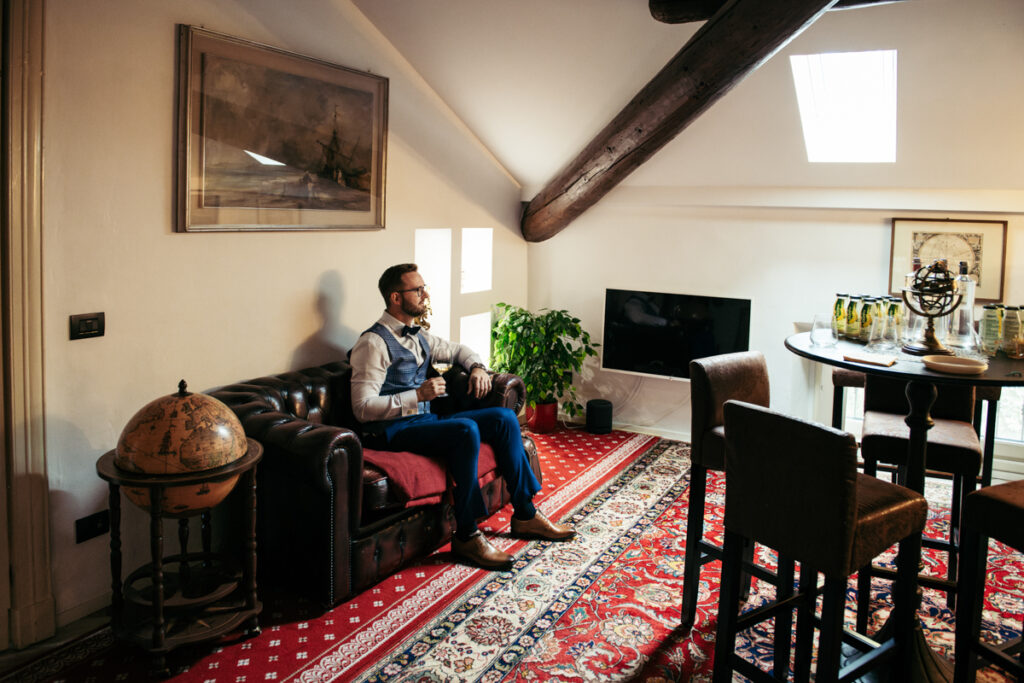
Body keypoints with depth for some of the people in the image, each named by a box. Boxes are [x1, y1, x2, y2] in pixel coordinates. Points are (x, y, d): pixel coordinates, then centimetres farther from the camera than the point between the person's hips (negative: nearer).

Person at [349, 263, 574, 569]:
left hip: (425, 420, 9)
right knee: (466, 430, -33)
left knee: (504, 418, -4)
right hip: (394, 431, -9)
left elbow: (457, 349, 32)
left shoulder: (417, 336, 14)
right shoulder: (374, 343, -13)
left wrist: (477, 366, 9)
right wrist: (418, 395, -26)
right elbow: (363, 408, -20)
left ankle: (525, 515, 1)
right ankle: (466, 536, -24)